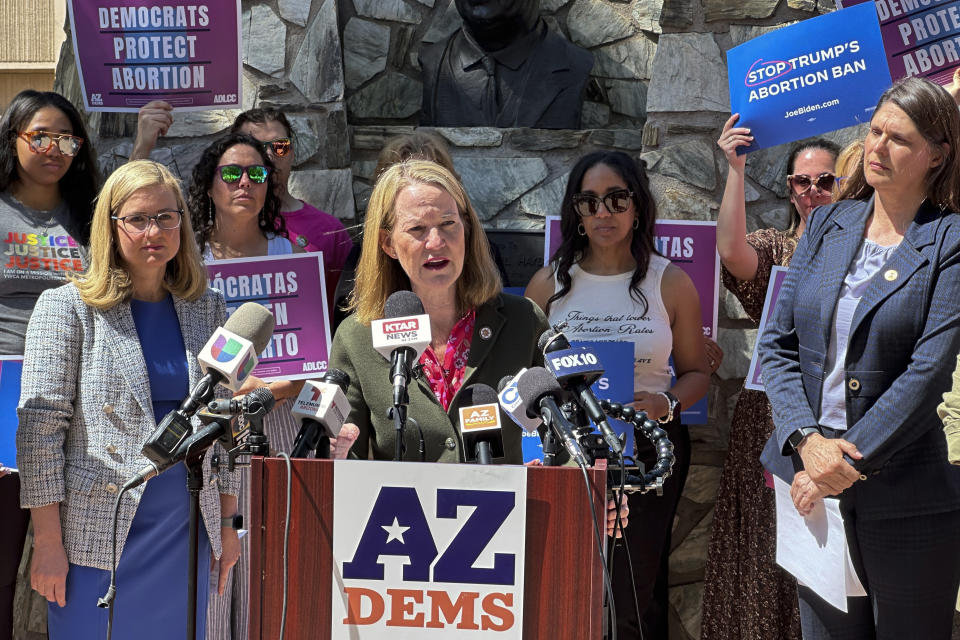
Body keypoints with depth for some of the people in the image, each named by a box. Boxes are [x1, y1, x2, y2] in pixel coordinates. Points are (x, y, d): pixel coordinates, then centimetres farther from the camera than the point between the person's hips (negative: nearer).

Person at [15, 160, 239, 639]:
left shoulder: (206, 309, 9)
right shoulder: (67, 308, -4)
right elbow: (40, 428, -8)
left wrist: (227, 523, 11)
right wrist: (47, 542, -12)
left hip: (185, 537, 4)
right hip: (96, 538, -4)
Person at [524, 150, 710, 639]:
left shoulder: (671, 283, 4)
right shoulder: (550, 282, 6)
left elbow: (696, 371, 9)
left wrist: (666, 404, -11)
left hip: (649, 448, -1)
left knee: (633, 598, -5)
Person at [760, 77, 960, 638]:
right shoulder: (827, 225, 8)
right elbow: (778, 343, 4)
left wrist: (849, 464, -18)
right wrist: (807, 440, -11)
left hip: (905, 500, -4)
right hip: (811, 485, 4)